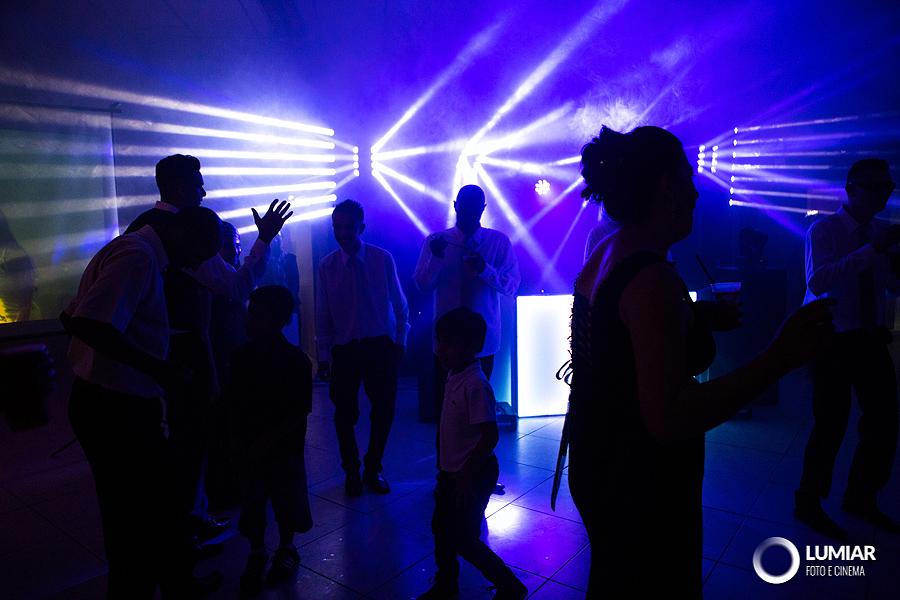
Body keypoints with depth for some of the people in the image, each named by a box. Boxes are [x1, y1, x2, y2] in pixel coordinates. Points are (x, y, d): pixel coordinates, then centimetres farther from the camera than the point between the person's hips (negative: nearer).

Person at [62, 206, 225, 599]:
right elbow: (88, 324, -31)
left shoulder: (133, 251, 13)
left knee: (161, 504, 22)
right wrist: (156, 368, -25)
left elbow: (71, 317, 19)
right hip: (116, 409, -10)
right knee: (133, 521, 4)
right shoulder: (138, 257, -19)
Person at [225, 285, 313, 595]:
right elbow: (233, 399, 6)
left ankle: (286, 550, 37)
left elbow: (301, 410, -13)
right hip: (250, 449, 2)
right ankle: (257, 555, 32)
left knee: (286, 504, 12)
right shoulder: (242, 356, -2)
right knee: (251, 505, 9)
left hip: (284, 450, -2)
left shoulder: (296, 360, -14)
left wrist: (267, 440, -17)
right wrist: (236, 436, -5)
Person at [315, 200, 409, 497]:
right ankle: (351, 471, 30)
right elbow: (323, 315, 5)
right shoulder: (326, 266, 0)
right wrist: (323, 355, 3)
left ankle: (373, 469, 27)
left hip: (380, 346, 0)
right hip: (344, 349, 0)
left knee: (384, 411, 4)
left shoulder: (383, 259, -2)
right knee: (345, 414, 7)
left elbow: (400, 305, 6)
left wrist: (400, 342, 4)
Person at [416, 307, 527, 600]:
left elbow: (490, 436, -26)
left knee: (463, 538, 3)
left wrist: (465, 474, -21)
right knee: (441, 529, 20)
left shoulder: (476, 385, -27)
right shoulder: (454, 377, 1)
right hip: (452, 472, 9)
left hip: (473, 475, -9)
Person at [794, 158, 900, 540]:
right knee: (832, 422, -5)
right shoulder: (823, 231, -10)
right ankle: (808, 504, 16)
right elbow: (818, 281, -26)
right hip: (833, 339, -6)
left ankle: (861, 499, 31)